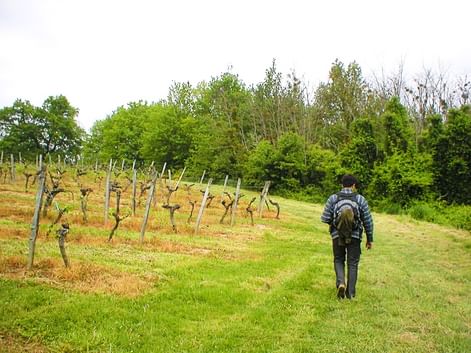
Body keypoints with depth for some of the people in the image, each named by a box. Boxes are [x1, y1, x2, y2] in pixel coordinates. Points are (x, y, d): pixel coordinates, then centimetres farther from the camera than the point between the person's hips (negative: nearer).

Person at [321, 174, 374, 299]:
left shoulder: (333, 198, -4)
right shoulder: (360, 199, -3)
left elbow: (325, 219, -7)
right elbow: (368, 221, 0)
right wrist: (369, 239, 10)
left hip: (337, 235, 0)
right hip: (355, 236, 0)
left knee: (338, 260, 18)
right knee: (353, 263, 11)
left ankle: (340, 283, -4)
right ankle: (350, 292, 15)